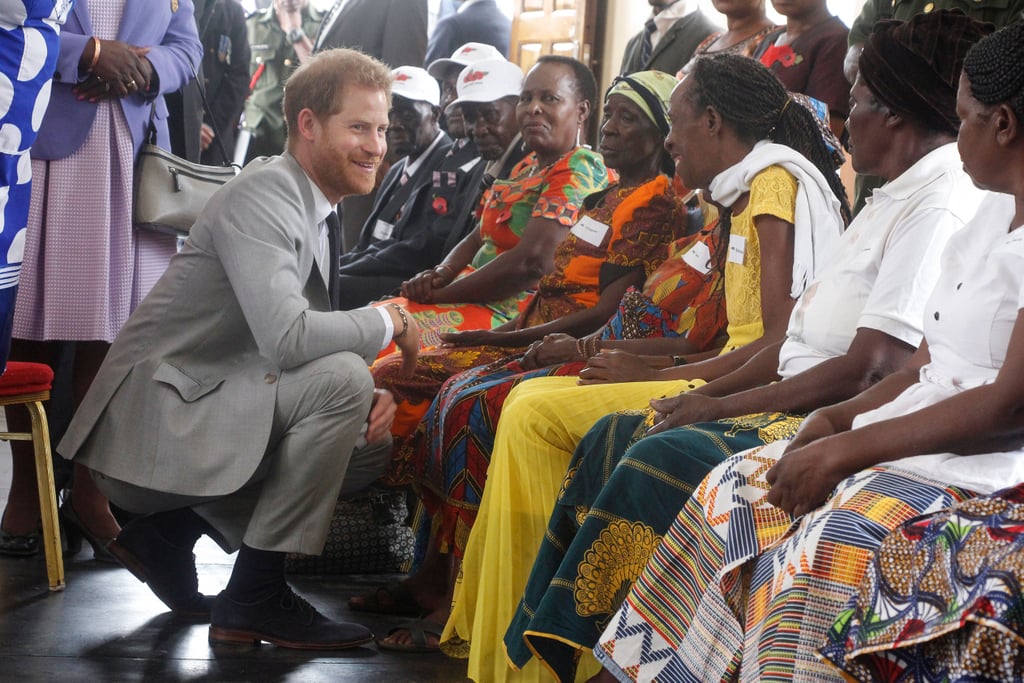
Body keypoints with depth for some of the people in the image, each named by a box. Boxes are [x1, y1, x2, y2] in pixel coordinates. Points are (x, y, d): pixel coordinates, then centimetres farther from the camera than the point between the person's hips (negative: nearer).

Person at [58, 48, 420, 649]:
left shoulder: (316, 208, 13)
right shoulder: (261, 198, -18)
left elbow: (310, 338, 15)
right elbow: (287, 338, -32)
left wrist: (372, 395, -5)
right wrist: (388, 323, -15)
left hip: (200, 408, 10)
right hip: (153, 417, -10)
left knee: (373, 442, 12)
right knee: (344, 379, -25)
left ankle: (169, 530, 14)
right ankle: (254, 597, -15)